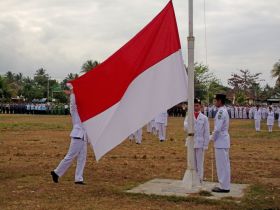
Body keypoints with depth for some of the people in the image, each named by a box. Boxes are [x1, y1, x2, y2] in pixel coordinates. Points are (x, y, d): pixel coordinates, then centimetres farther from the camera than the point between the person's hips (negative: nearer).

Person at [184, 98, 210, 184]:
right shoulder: (188, 116, 7)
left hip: (200, 143, -1)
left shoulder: (204, 118, 3)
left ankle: (199, 179, 11)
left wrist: (205, 145, -2)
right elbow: (185, 126, -11)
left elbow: (206, 132, 2)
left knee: (199, 162, 3)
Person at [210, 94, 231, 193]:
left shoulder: (221, 112, -19)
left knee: (222, 165, -3)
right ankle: (225, 185, 22)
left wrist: (212, 138, -8)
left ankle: (224, 187, 3)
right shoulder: (224, 111, 13)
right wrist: (214, 136, 14)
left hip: (220, 141, -10)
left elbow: (217, 129, -22)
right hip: (224, 140, 10)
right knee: (224, 164, 14)